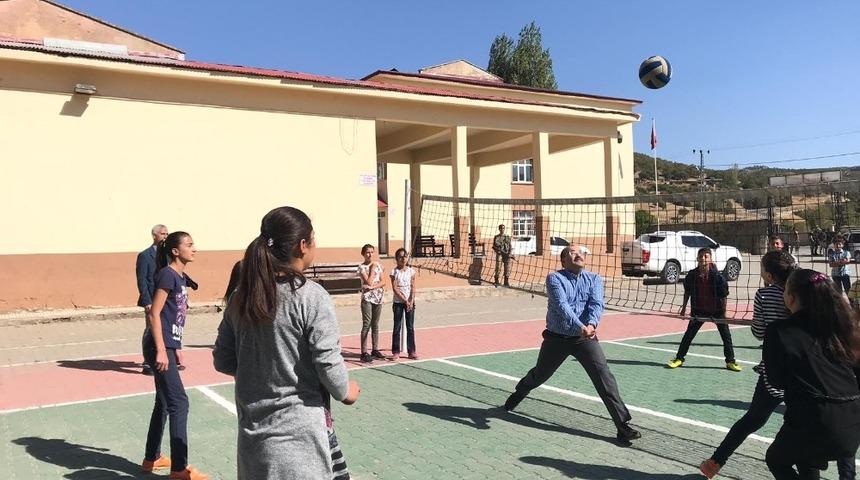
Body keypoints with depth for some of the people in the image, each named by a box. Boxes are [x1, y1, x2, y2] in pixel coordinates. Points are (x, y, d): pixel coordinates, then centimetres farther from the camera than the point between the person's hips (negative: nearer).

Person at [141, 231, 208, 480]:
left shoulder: (181, 277, 12)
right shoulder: (167, 275, -15)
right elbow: (154, 314, -18)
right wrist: (160, 350, -22)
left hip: (167, 347, 9)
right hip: (160, 348, -9)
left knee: (164, 403, 17)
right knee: (179, 402, -6)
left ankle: (152, 458, 30)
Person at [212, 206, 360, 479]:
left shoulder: (240, 297, 2)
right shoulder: (311, 297, -16)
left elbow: (222, 361, 8)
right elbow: (328, 364, -17)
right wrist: (346, 391, 2)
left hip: (253, 431, 6)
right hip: (297, 435, -6)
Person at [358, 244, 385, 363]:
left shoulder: (378, 265, 8)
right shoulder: (362, 267, -6)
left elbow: (383, 282, 3)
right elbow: (369, 282, -16)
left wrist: (374, 286, -13)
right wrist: (372, 269, -9)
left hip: (378, 297, 5)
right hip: (367, 298, -5)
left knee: (375, 325, 11)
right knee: (366, 325, -6)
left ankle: (375, 349, 19)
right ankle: (364, 352, -4)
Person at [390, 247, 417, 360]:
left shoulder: (411, 271, 2)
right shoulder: (394, 272, -4)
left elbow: (413, 288, 0)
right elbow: (394, 288, -10)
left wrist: (411, 301, -12)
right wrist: (405, 300, -15)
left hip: (410, 302, 2)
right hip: (398, 302, -2)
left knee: (410, 327, 6)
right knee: (397, 328, 2)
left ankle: (411, 351, 13)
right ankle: (396, 352, 9)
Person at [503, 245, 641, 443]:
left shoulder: (594, 279, 1)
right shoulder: (554, 278, -8)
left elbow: (597, 304, -15)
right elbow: (561, 305, -24)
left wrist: (592, 324, -37)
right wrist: (581, 327, -39)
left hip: (585, 338, 1)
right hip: (556, 338, -1)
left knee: (604, 377, -14)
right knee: (540, 375, 18)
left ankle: (623, 425, -8)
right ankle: (518, 394, 49)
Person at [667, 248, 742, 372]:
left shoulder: (718, 276, -15)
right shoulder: (691, 275, -7)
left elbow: (723, 296, -9)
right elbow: (687, 293, 7)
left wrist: (724, 313, -7)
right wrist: (684, 308, 9)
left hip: (717, 310, -1)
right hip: (699, 311, 1)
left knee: (726, 336, 6)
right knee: (688, 334, 1)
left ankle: (730, 361, 21)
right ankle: (679, 358, 11)